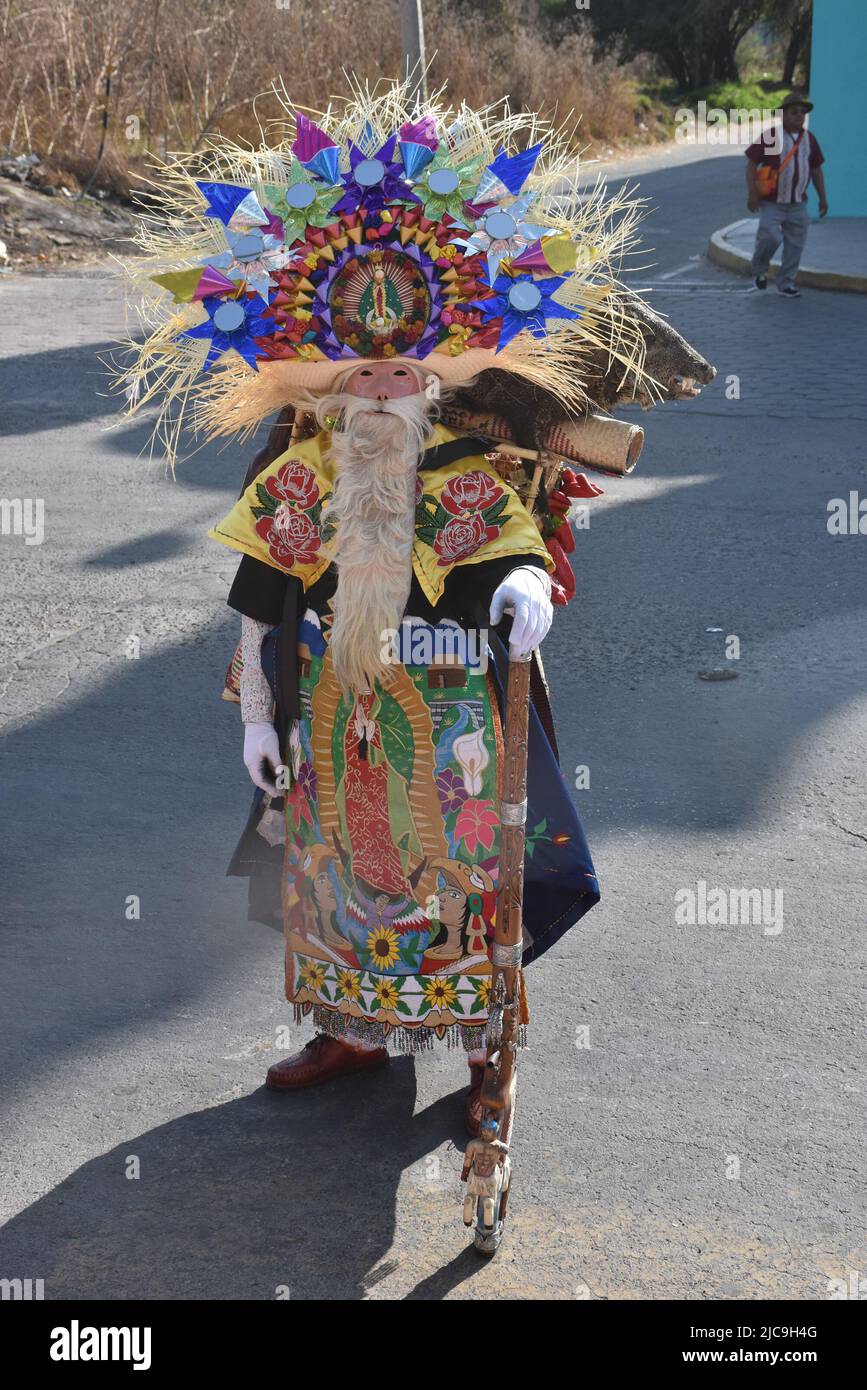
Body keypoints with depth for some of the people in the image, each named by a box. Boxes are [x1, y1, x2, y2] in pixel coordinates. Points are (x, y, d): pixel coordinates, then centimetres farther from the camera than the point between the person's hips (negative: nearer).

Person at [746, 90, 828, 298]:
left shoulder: (809, 139, 8)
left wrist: (822, 197, 12)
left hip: (797, 204, 5)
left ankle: (786, 284, 14)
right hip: (771, 202, -5)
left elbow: (816, 170, 15)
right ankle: (759, 269, 10)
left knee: (795, 245, 2)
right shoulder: (770, 136, -8)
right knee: (770, 237, -18)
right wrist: (751, 193, -16)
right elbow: (751, 164, -8)